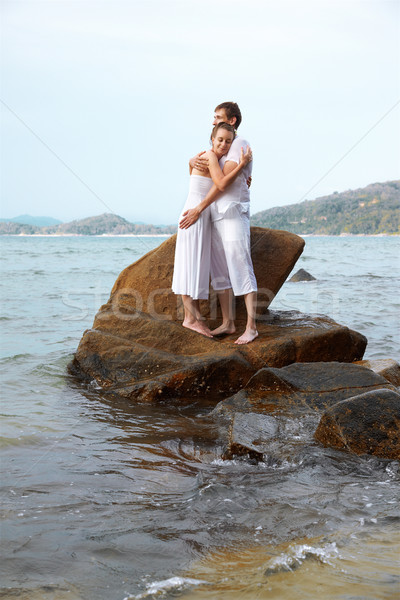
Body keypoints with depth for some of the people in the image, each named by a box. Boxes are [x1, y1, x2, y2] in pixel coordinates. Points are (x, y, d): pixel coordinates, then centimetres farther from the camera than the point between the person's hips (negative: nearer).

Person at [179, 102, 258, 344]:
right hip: (217, 216, 9)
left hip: (234, 214, -9)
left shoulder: (240, 144, -6)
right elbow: (194, 160, 18)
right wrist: (195, 161, -9)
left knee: (241, 270, -10)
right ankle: (228, 322, 14)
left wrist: (199, 209, -16)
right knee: (220, 272, 8)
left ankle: (251, 327, -10)